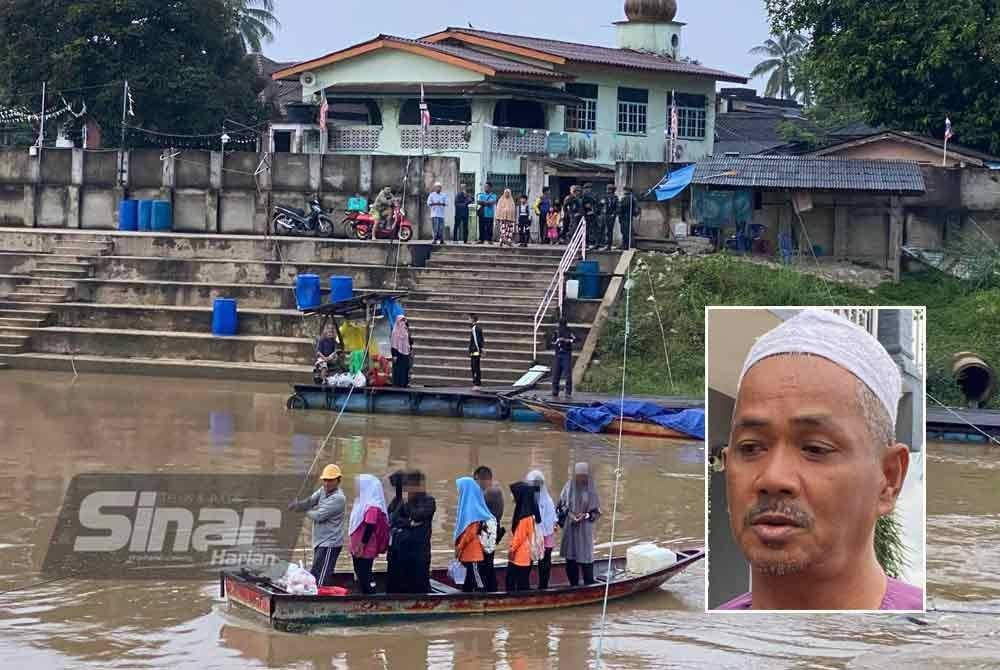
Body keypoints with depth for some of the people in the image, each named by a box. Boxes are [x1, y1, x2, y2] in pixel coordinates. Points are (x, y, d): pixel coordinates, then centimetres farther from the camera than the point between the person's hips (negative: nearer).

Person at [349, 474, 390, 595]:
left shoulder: (372, 507, -17)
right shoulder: (364, 503, 14)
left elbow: (370, 527, -22)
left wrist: (361, 546, -22)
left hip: (365, 550, -10)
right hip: (358, 550, 10)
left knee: (365, 580, -6)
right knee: (360, 578, 12)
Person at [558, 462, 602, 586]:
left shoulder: (591, 489, -4)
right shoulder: (569, 486, 0)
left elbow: (596, 510, 2)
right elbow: (562, 504, 7)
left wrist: (585, 515, -14)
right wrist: (569, 514, -10)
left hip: (585, 527, -2)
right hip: (570, 527, 2)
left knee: (585, 556, -3)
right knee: (571, 557, 5)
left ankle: (589, 584, 5)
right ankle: (573, 584, 17)